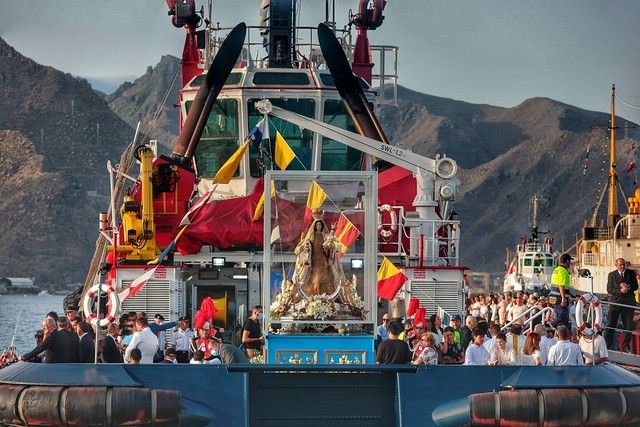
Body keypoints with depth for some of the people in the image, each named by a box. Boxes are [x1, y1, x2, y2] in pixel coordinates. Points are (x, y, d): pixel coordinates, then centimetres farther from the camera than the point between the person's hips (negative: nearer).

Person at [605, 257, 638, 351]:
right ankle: (607, 345, 9)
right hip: (615, 302, -1)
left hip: (628, 302, 1)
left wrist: (628, 287, -17)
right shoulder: (612, 275, 4)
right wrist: (620, 291, -19)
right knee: (610, 325, 1)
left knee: (628, 326, 1)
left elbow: (635, 287, 4)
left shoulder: (631, 273, 6)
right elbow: (609, 290, -3)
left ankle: (626, 346, 11)